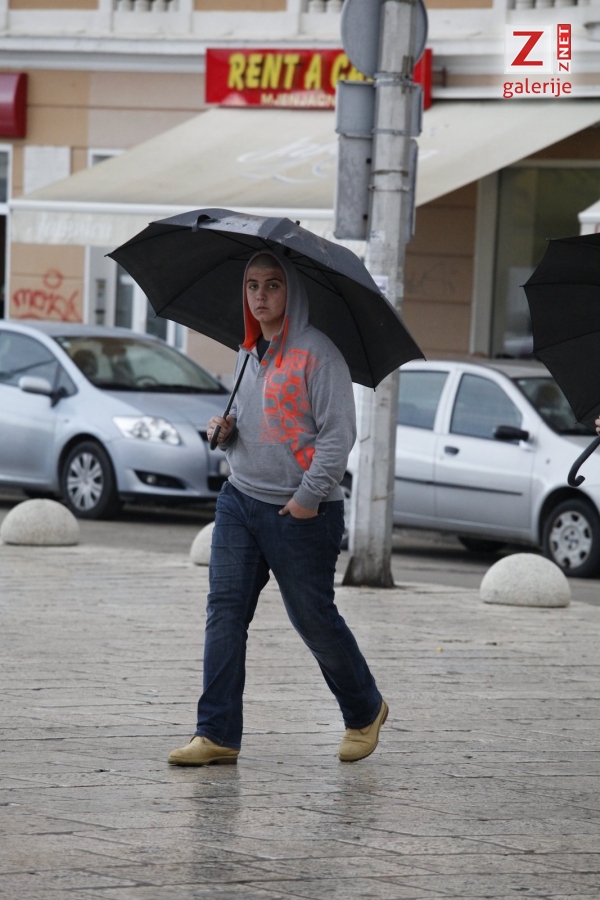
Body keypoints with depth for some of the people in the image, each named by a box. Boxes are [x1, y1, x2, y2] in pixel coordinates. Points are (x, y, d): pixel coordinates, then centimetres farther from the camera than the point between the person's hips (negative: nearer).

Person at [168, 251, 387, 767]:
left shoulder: (317, 353, -10)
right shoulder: (249, 353, 14)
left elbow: (339, 433, -13)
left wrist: (309, 495, -18)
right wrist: (226, 431, 4)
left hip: (302, 511, -7)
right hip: (240, 498, 7)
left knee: (313, 618, 4)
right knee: (225, 610, -5)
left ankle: (365, 712, 27)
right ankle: (217, 734, -5)